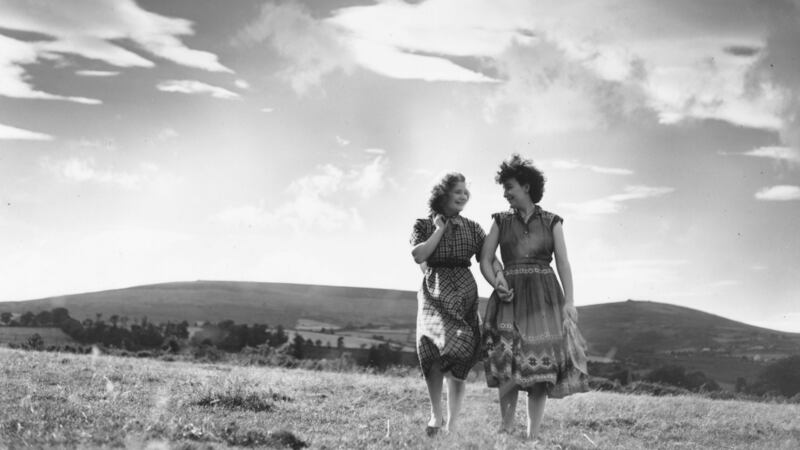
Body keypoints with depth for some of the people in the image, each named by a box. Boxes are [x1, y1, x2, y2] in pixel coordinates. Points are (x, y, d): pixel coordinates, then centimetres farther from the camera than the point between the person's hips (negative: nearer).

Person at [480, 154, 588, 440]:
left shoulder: (551, 222, 8)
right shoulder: (501, 221, 11)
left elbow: (563, 263, 2)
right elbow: (485, 260, 7)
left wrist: (569, 301, -9)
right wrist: (497, 284, -11)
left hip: (544, 298, 0)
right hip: (511, 298, 0)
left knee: (540, 367, -5)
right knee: (509, 365, -13)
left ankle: (533, 435, 0)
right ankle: (505, 428, -3)